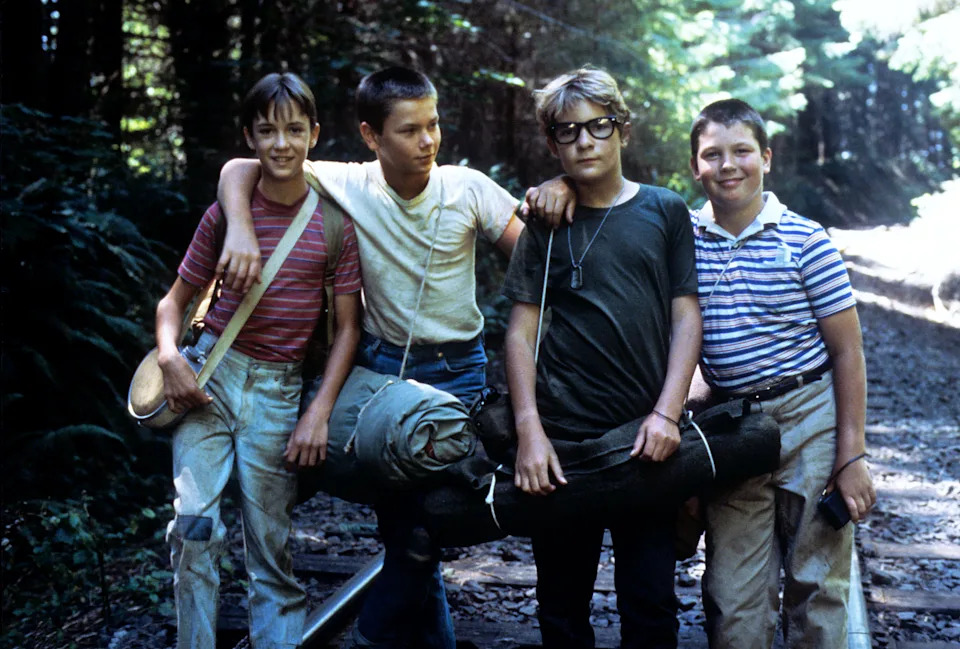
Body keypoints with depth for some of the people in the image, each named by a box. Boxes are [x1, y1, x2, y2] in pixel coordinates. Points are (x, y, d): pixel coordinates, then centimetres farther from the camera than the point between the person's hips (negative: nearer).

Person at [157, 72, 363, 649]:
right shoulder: (225, 215, 1)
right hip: (210, 377, 1)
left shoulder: (333, 222, -1)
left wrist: (319, 412, -6)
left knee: (272, 547, 3)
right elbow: (175, 301, 9)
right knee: (195, 525, -12)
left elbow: (348, 326, 1)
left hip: (279, 390, 0)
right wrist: (170, 358, -11)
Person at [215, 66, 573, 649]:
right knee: (403, 530, 8)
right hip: (382, 364, 1)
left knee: (420, 532, -6)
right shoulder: (349, 186, -7)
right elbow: (240, 170, -5)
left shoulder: (468, 188, -7)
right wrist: (240, 232, -24)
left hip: (456, 370, -1)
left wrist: (555, 194, -24)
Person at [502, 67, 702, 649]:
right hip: (561, 438, 0)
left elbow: (687, 317, 4)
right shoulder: (548, 224, 6)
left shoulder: (665, 211, 6)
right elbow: (522, 330, 3)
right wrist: (529, 428, -8)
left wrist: (666, 414, -7)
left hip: (646, 438, 0)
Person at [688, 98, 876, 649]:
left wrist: (851, 456, -8)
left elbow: (847, 352, -4)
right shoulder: (684, 237, 2)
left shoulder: (806, 240, -6)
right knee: (733, 600, 5)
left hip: (809, 420, -2)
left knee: (816, 585, 6)